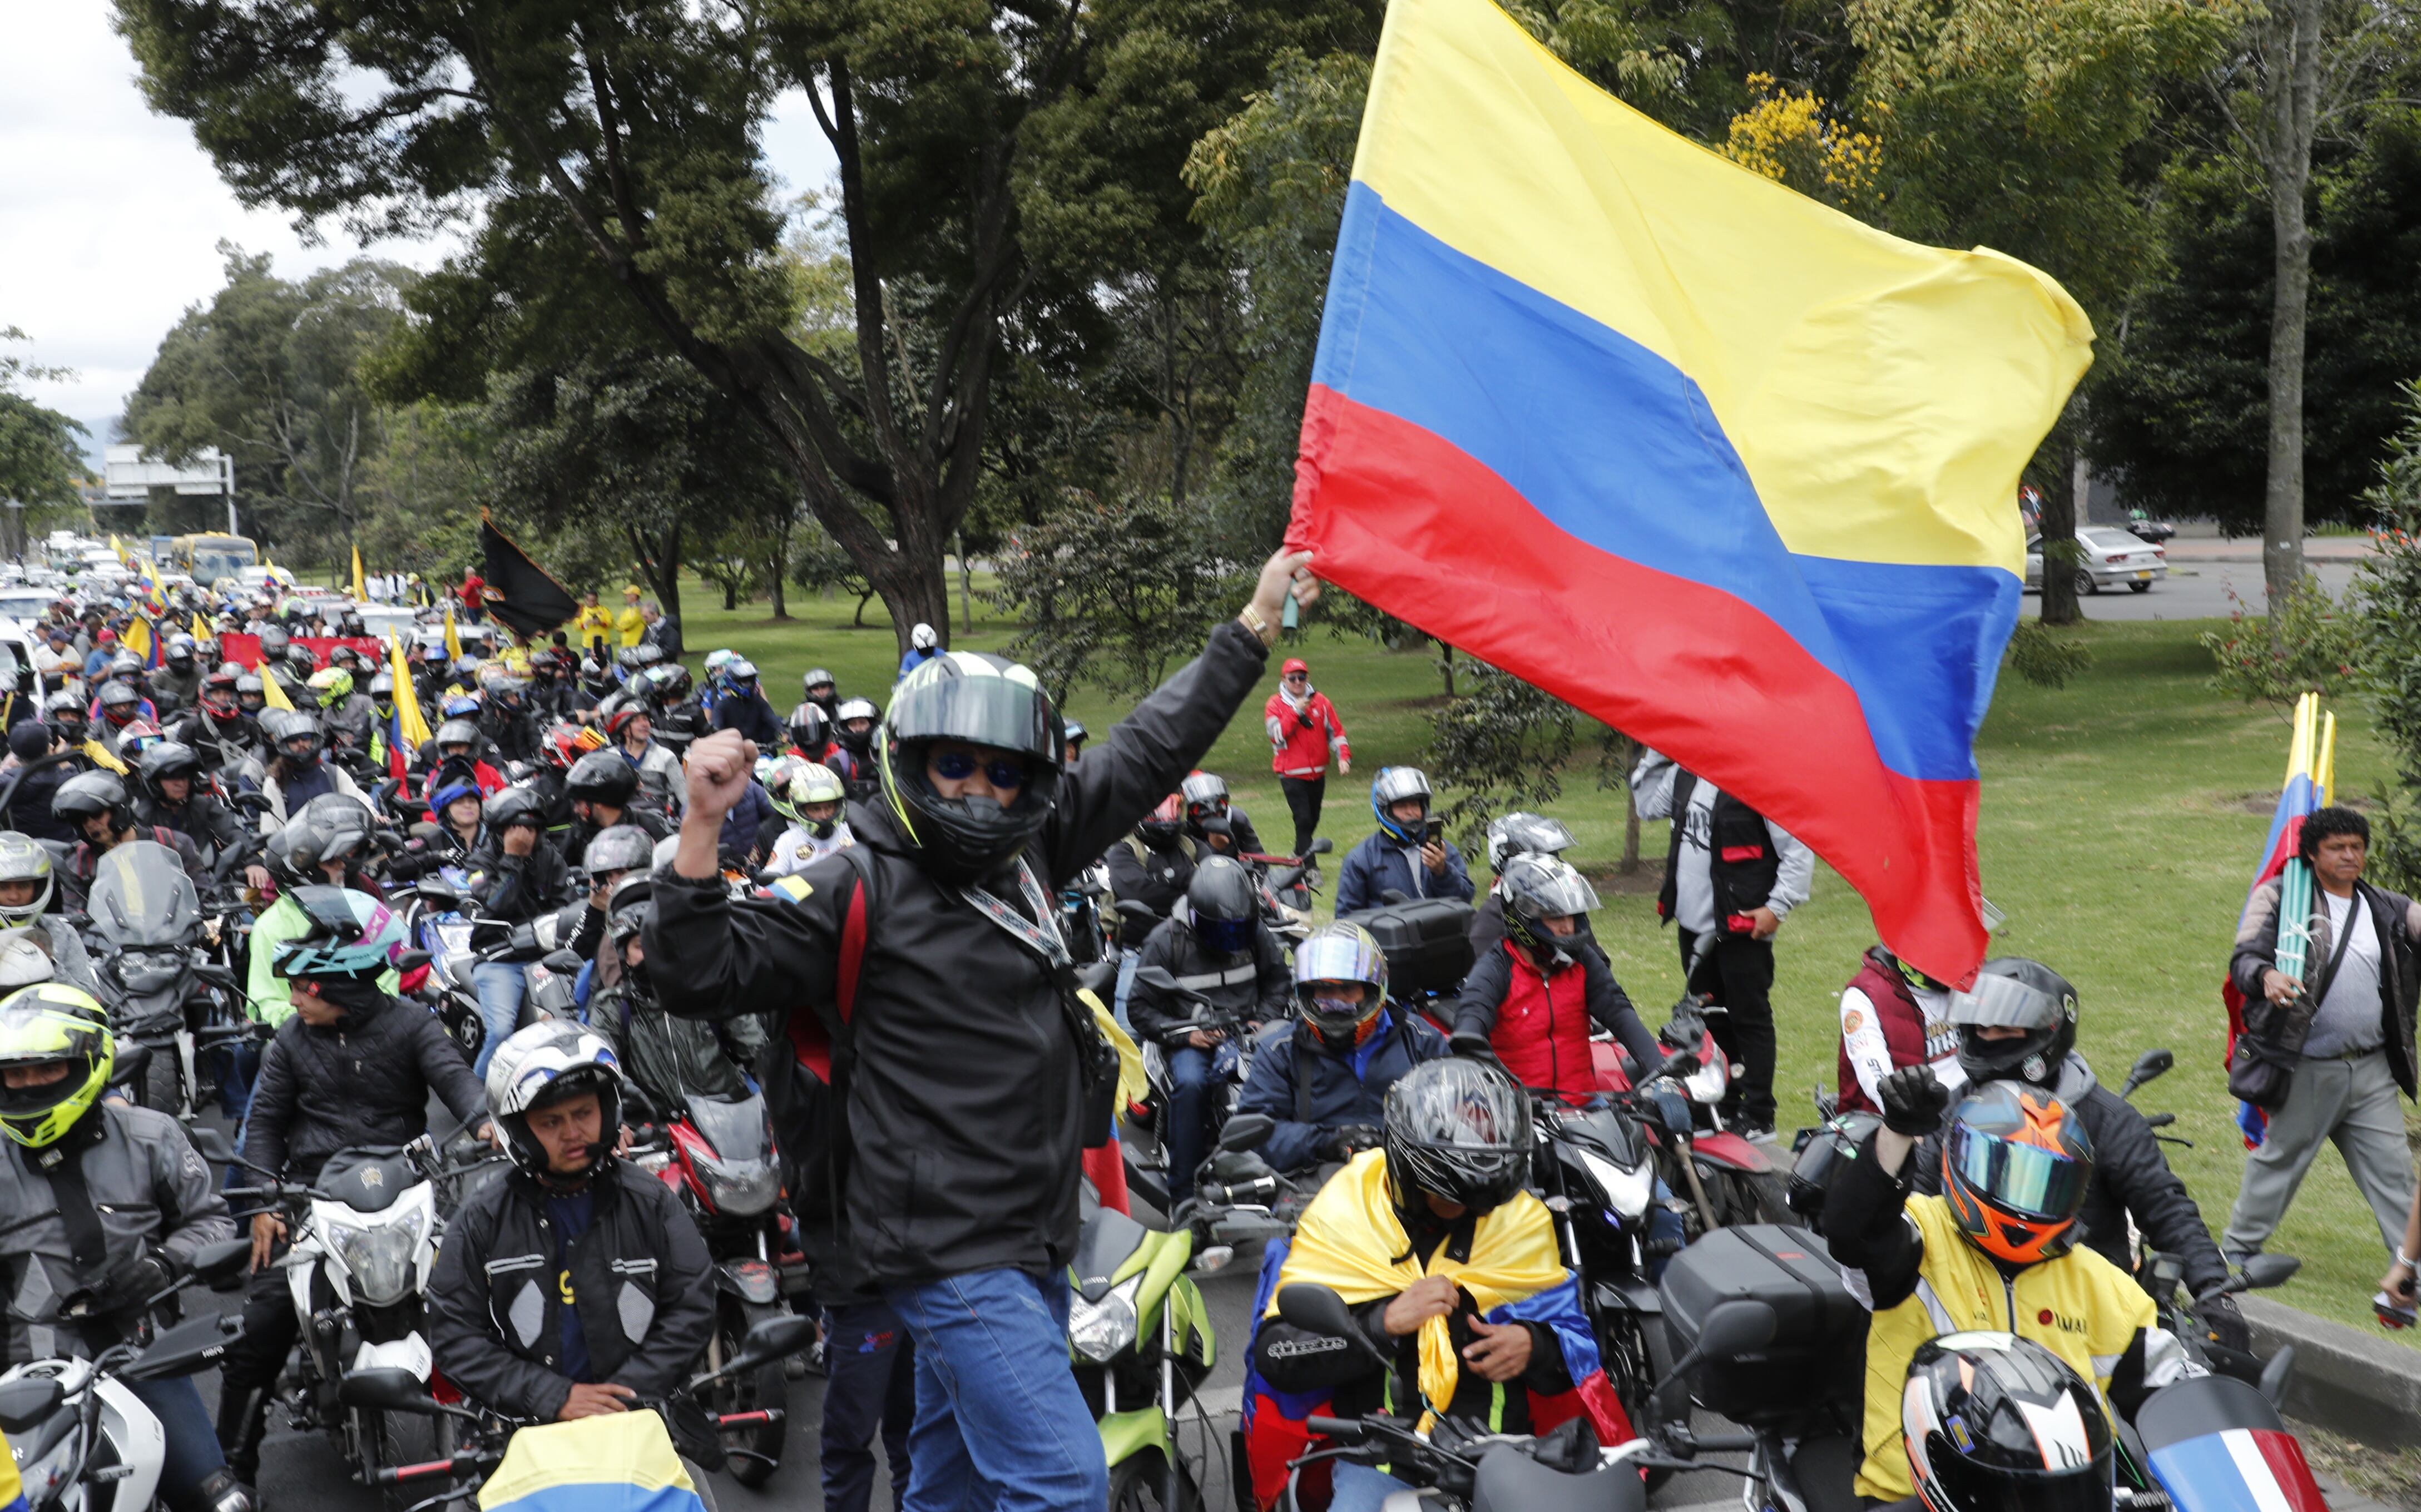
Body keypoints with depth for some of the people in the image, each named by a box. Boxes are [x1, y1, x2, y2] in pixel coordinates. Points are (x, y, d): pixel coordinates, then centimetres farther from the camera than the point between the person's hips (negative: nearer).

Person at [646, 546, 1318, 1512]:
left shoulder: (1028, 851, 9)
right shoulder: (860, 888, -10)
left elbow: (1148, 753, 15)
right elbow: (701, 975, -15)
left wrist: (1258, 621, 18)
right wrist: (702, 826, -27)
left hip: (1035, 1242, 8)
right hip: (952, 1253, -7)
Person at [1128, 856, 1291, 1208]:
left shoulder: (1257, 934, 5)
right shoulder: (1165, 941, -5)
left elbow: (1277, 981, 20)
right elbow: (1140, 1009, -3)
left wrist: (1264, 1020, 2)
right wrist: (1186, 1034, -15)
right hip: (1191, 1040, -3)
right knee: (1190, 1084, -35)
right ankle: (1183, 1194, -28)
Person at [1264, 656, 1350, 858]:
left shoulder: (1320, 701, 4)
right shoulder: (1275, 704, -3)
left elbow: (1336, 731, 5)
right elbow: (1277, 734, -18)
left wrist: (1343, 757, -7)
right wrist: (1296, 711, -20)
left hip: (1318, 773, 4)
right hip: (1292, 774, -4)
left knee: (1313, 819, 15)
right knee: (1303, 818, -12)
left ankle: (1300, 854, 36)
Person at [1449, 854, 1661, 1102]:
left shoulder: (1583, 961, 8)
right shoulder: (1495, 969, -6)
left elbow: (1619, 1012, -3)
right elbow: (1472, 1014, -24)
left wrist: (1659, 1070, -18)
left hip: (1582, 1101, 3)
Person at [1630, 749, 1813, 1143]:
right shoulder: (1684, 774, 9)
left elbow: (1798, 848, -14)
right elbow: (1647, 804, 27)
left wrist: (1777, 907, -15)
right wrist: (1657, 753, 14)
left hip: (1742, 928, -8)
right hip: (1694, 925, 8)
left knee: (1749, 1019, 0)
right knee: (1707, 1020, 17)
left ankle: (1758, 1118, 8)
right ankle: (1722, 1109, 32)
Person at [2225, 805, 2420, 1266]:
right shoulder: (2282, 899, -2)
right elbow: (2244, 957, -10)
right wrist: (2266, 976, -32)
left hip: (2372, 1069, 4)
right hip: (2309, 1067, -4)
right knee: (2280, 1156, 7)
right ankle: (2238, 1249, 21)